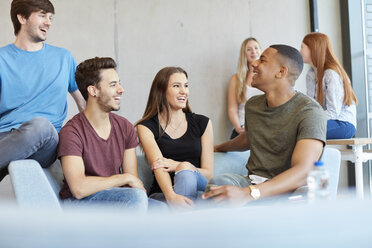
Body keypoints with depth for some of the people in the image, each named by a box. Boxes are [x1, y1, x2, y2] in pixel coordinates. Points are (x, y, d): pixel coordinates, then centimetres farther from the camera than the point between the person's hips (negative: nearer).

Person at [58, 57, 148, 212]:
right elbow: (79, 188, -24)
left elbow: (133, 180, 6)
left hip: (115, 200, 6)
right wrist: (125, 177, -15)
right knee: (136, 197, -31)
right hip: (78, 201, -6)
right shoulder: (71, 132, -14)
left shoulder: (125, 127, 6)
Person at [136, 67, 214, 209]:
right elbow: (158, 167, -14)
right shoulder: (146, 127, 4)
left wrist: (178, 166, -14)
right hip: (162, 194, -2)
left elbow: (208, 173, 6)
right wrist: (171, 195, -36)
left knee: (185, 170, -33)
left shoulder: (202, 123, 11)